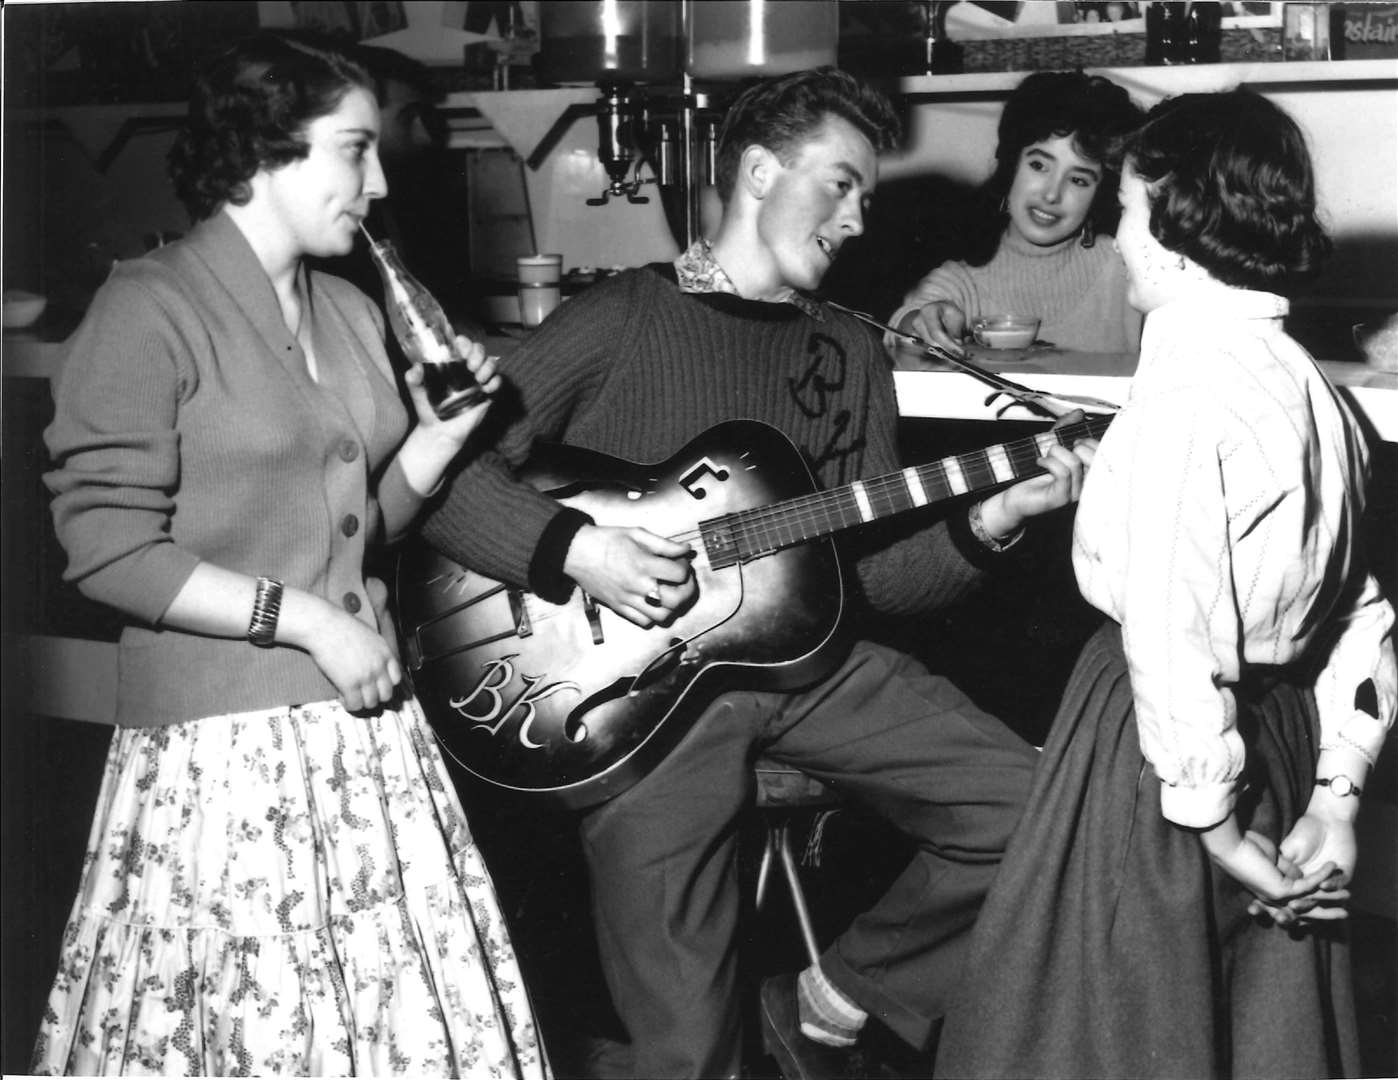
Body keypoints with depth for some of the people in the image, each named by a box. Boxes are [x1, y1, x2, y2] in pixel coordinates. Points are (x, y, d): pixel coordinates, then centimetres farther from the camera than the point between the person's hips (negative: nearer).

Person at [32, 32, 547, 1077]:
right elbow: (110, 551, -14)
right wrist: (306, 620, -15)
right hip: (224, 742, -7)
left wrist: (444, 429, 3)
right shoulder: (150, 310, -10)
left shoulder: (352, 312, 13)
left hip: (363, 714, 7)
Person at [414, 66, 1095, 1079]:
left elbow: (868, 571, 9)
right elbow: (446, 473, -8)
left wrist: (987, 521, -6)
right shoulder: (620, 318, -3)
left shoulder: (850, 352, 14)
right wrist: (574, 548, -19)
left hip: (805, 649, 5)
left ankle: (837, 996, 11)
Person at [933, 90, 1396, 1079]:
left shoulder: (1185, 391, -19)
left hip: (1163, 752, -8)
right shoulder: (1312, 387, 7)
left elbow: (1172, 635, -23)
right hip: (1285, 732, 8)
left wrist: (1214, 826, -15)